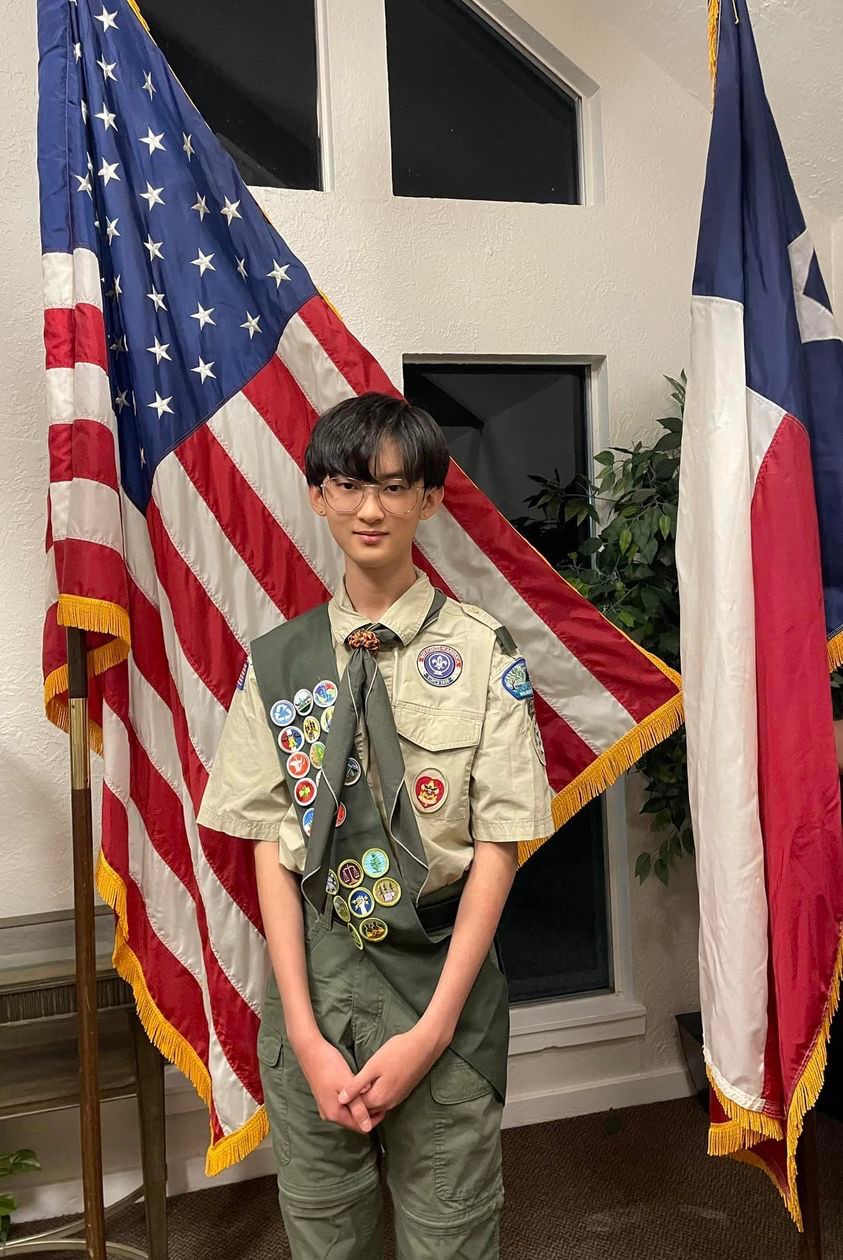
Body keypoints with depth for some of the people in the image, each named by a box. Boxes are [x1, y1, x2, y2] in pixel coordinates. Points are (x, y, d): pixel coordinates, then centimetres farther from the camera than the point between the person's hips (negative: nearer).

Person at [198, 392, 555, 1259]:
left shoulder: (481, 654, -7)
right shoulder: (277, 661, 0)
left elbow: (497, 847, -7)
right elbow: (271, 849, -1)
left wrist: (433, 1028, -11)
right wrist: (306, 1034, -8)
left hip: (442, 982, -2)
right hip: (313, 982, 2)